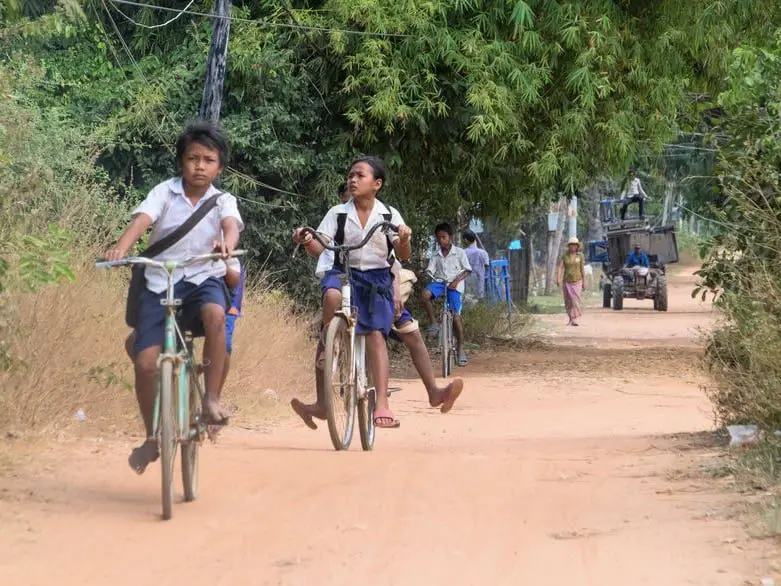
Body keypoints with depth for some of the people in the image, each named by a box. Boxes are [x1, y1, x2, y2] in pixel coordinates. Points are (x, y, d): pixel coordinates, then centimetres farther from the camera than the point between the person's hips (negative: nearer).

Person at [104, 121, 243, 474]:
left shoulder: (223, 200, 2)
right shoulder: (165, 192, 0)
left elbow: (231, 224, -19)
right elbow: (142, 220, -16)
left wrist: (227, 244, -43)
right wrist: (120, 248, -36)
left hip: (203, 279, 0)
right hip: (160, 282, 0)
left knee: (215, 313, -37)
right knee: (145, 363, -10)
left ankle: (212, 399, -23)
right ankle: (152, 437, 13)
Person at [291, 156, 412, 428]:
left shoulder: (389, 215, 4)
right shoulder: (338, 213, 4)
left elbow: (403, 254, -5)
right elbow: (318, 248, -5)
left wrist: (405, 240, -28)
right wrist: (306, 241, -27)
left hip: (377, 278, 0)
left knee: (376, 334, -13)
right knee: (332, 295, -34)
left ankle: (382, 404, -13)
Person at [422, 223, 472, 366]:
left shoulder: (459, 252, 1)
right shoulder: (436, 255, 8)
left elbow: (467, 270, 1)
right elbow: (430, 271, 5)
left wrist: (457, 280, -14)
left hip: (454, 285, -2)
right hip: (439, 282, 2)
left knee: (456, 316, -10)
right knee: (425, 294, -32)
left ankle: (460, 348, 2)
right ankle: (433, 323, -14)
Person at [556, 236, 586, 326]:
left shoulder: (580, 256, 0)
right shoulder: (564, 256, 1)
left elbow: (583, 269, 3)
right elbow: (561, 268, -6)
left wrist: (584, 282, 3)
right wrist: (558, 279, -18)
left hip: (577, 281, -2)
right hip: (567, 281, 2)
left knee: (575, 299, -15)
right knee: (568, 301, 7)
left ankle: (574, 320, -22)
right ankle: (570, 319, 23)